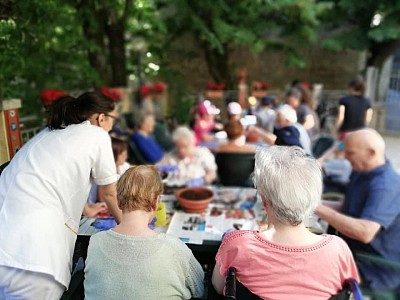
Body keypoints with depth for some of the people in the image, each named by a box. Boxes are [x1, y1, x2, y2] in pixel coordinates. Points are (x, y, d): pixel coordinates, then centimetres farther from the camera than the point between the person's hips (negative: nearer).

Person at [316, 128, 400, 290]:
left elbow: (365, 233, -40)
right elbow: (347, 208, 10)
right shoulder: (361, 173, 3)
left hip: (377, 269, -9)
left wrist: (319, 209, -35)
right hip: (357, 252, 9)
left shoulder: (386, 186, -28)